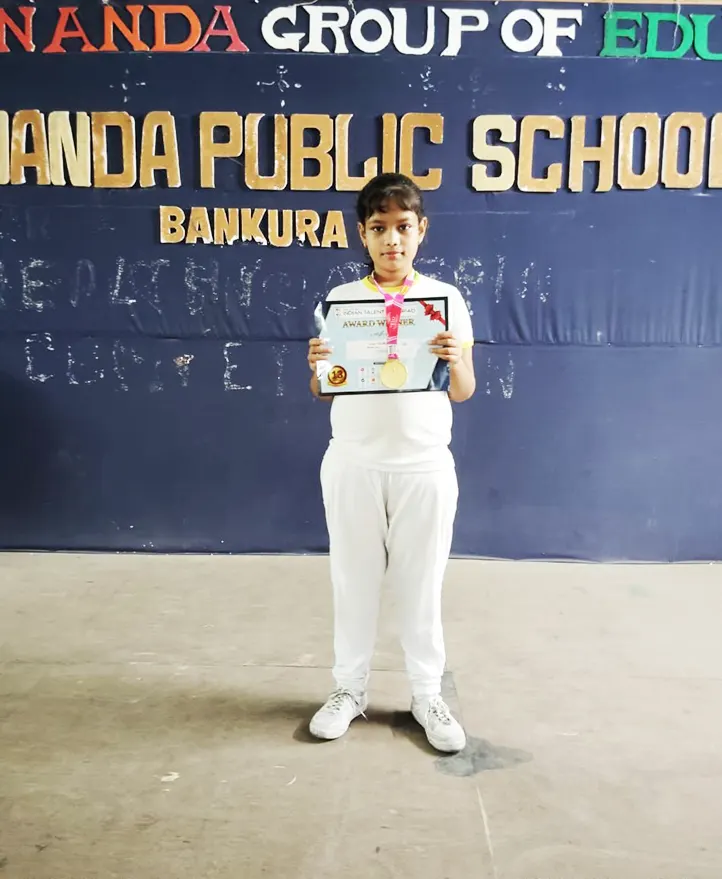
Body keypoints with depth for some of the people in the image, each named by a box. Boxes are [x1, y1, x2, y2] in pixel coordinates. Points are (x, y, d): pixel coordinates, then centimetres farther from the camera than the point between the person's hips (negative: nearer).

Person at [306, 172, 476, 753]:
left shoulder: (445, 299, 1)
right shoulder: (340, 300, 3)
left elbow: (464, 393, 1)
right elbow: (322, 393, 5)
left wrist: (455, 360, -21)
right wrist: (318, 366, -18)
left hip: (424, 465, -1)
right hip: (353, 464, 1)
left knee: (421, 583, 10)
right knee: (353, 580, 11)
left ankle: (428, 694, 27)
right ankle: (350, 688, 29)